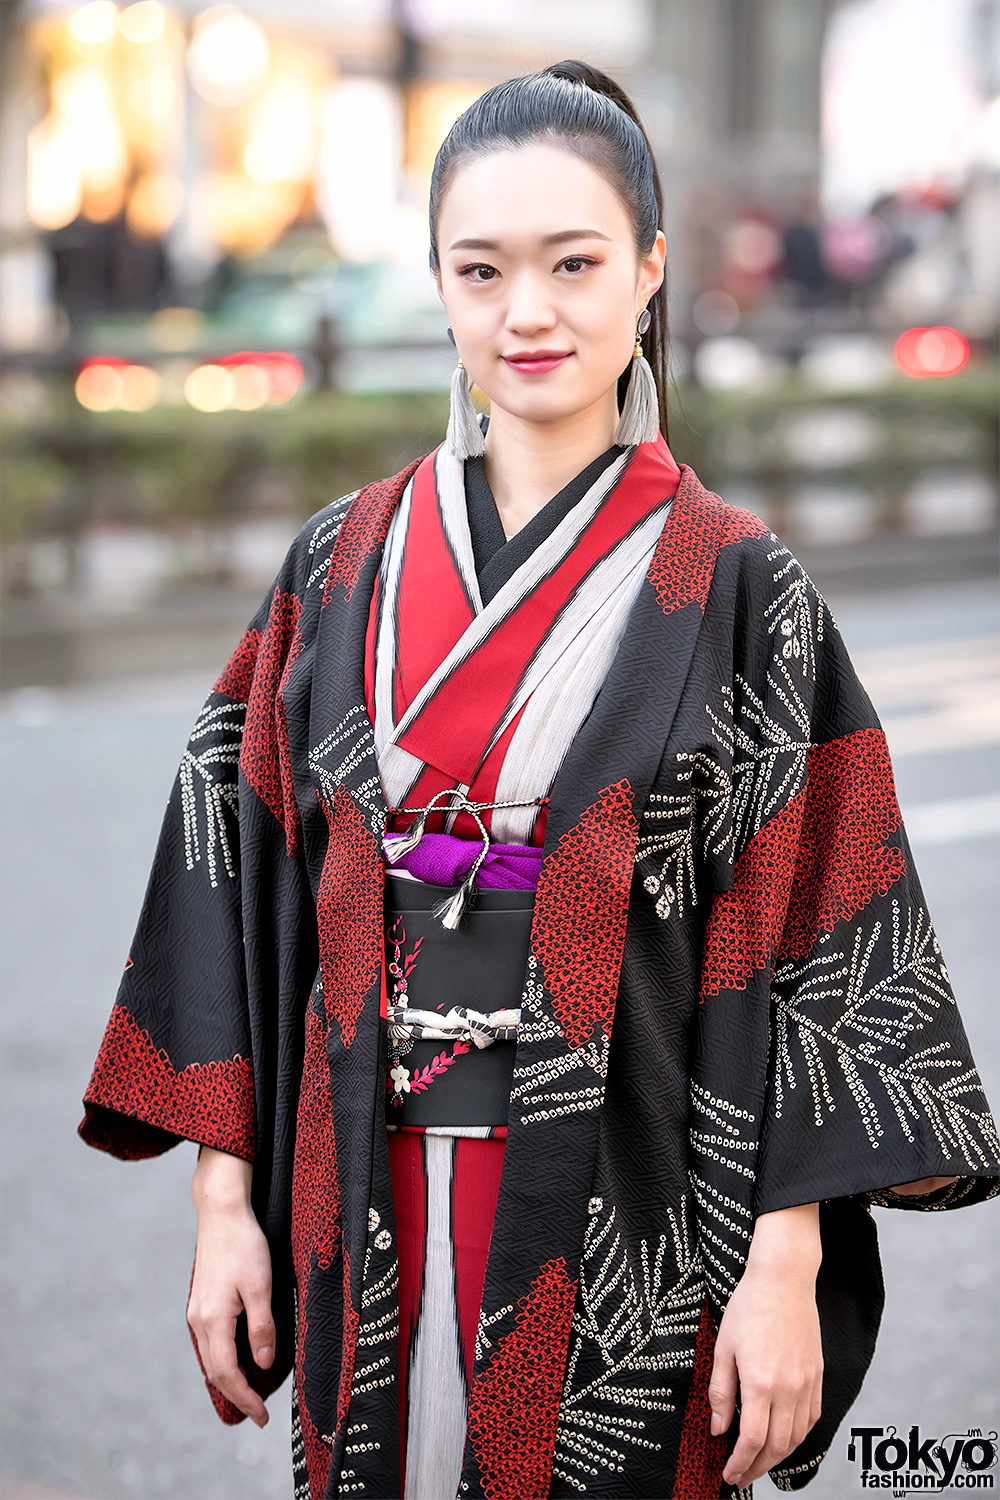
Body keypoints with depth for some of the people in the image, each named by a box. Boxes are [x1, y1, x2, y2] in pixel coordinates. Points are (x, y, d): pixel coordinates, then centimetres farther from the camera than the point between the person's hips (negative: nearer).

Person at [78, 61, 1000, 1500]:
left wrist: (787, 1266, -12)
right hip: (371, 1210, 3)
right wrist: (225, 1202, 1)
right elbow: (240, 885, 5)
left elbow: (816, 945, -7)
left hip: (628, 1223, -3)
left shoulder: (735, 587, -5)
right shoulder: (341, 567, 4)